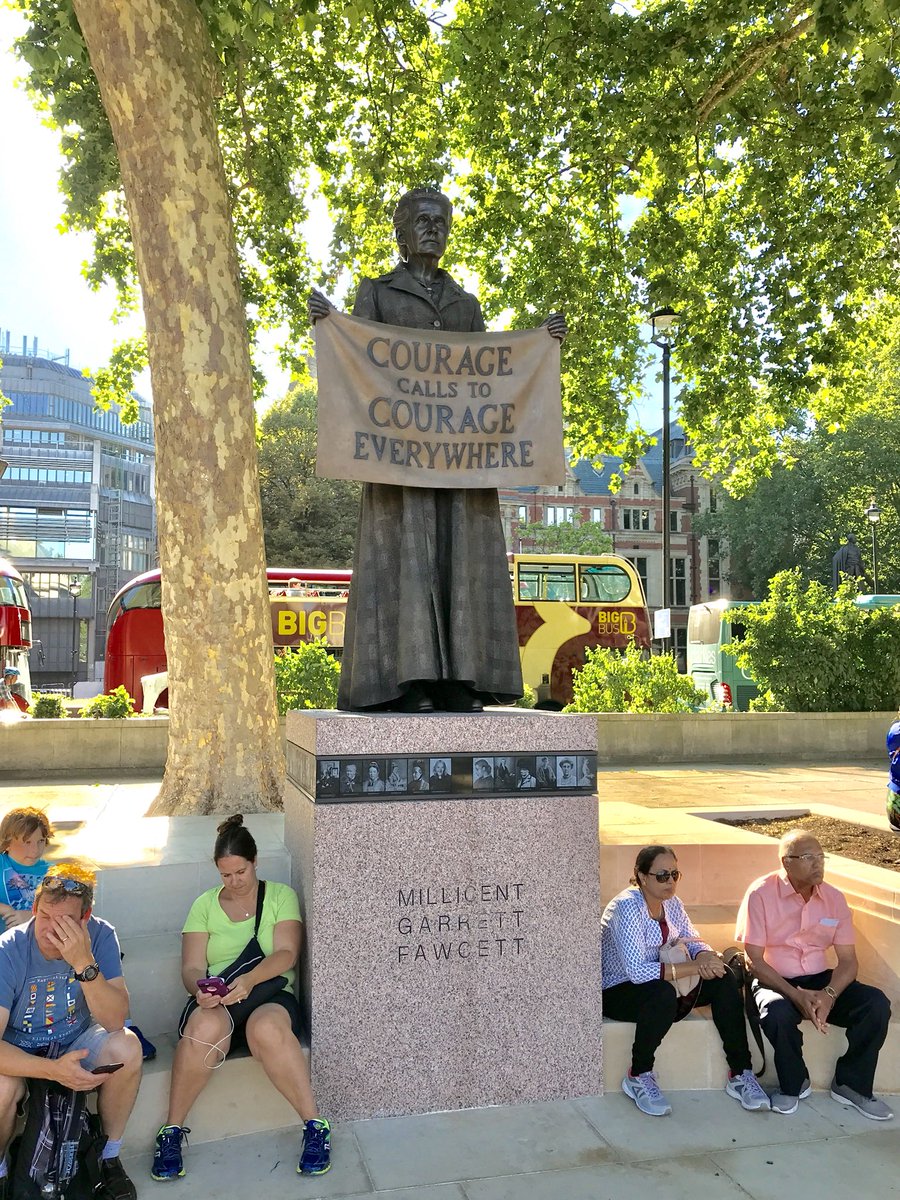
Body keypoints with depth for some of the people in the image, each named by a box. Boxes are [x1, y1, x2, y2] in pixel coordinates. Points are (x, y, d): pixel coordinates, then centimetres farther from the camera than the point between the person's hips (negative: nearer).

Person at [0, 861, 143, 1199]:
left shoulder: (100, 936, -19)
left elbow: (115, 1021, -25)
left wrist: (84, 963, -39)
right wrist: (53, 1070, -42)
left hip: (75, 1042, 2)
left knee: (126, 1047, -27)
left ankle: (110, 1156, -3)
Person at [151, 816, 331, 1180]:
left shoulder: (281, 896, 6)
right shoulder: (205, 905, 12)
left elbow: (286, 954, -7)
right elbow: (191, 968, 3)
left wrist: (249, 979, -27)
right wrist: (199, 987, -22)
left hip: (271, 995, -1)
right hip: (215, 1002, 2)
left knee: (267, 1028, -38)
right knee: (205, 1029, -36)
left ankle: (315, 1126, -26)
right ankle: (171, 1131, -16)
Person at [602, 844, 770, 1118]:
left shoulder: (671, 903, 3)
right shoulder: (626, 907, -23)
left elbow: (694, 942, 4)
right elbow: (636, 971, -32)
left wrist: (705, 957, -22)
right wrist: (694, 967, -32)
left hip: (661, 985, 8)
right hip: (618, 993, -8)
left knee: (723, 978, -13)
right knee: (663, 994, -38)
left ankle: (740, 1074, -6)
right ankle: (638, 1077, -16)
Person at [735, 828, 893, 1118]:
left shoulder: (834, 898, 0)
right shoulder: (761, 894, -13)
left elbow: (848, 960, 0)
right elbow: (754, 960, -13)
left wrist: (829, 994, -20)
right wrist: (796, 996, -24)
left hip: (820, 980, 4)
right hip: (774, 982, -4)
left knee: (877, 1004, -19)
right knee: (778, 1014, -37)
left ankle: (851, 1084, 1)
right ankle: (793, 1084, -5)